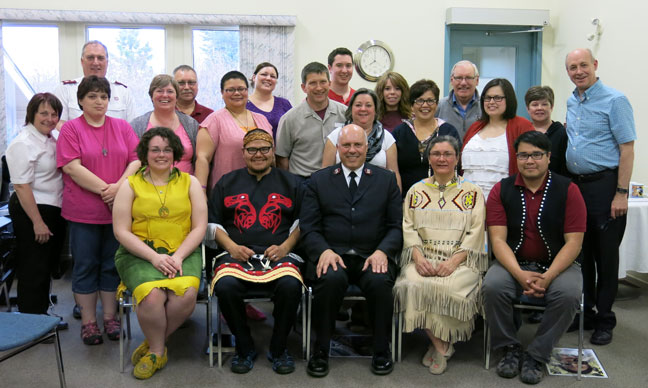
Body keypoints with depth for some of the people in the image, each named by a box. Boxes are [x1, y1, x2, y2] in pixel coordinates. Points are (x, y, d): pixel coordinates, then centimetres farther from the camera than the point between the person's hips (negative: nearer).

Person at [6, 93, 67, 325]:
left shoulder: (50, 139, 11)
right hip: (32, 210, -9)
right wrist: (38, 222, -22)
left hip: (54, 210, 9)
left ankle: (42, 314, 30)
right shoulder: (23, 143, -16)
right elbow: (21, 186, -20)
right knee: (33, 270, 0)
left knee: (48, 267, 17)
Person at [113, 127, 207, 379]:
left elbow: (199, 227, 4)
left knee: (186, 294, -29)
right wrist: (154, 257, -13)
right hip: (140, 253, -1)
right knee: (152, 295, -30)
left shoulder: (189, 183, 10)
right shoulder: (130, 185, 7)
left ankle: (152, 346, -2)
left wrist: (178, 256, -11)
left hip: (183, 252, 1)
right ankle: (158, 351, 0)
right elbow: (121, 232, 0)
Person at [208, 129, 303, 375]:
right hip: (237, 255, 1)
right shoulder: (227, 183, 19)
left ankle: (278, 349, -6)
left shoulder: (290, 182, 18)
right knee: (225, 286, -31)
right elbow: (212, 223, 15)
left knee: (291, 285, -32)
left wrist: (285, 247, -4)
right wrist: (232, 247, -2)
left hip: (279, 255, 0)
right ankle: (245, 348, -5)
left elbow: (301, 222, 14)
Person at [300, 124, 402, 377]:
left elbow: (396, 226, 8)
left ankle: (381, 351, -6)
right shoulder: (318, 181, 13)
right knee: (331, 279, -34)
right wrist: (324, 251, -14)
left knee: (380, 282, -32)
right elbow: (308, 226, 5)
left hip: (372, 257, 1)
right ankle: (321, 351, -12)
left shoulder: (386, 180, 14)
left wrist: (382, 251, -11)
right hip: (331, 254, 0)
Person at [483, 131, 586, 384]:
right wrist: (520, 274, -24)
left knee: (568, 294, -30)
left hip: (557, 264, 0)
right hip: (514, 263, 1)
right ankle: (510, 349, -4)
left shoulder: (568, 190, -3)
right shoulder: (501, 190, 0)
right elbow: (498, 239, -7)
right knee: (492, 287, -28)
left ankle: (536, 356, -8)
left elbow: (573, 242, -8)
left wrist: (547, 277, -22)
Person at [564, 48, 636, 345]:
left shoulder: (614, 100, -9)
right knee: (581, 252, 12)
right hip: (575, 184, 6)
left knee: (605, 254, 2)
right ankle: (584, 313, 24)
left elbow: (627, 149, -12)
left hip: (604, 185, -6)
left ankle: (604, 320, 14)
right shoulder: (571, 102, 12)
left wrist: (621, 193, -18)